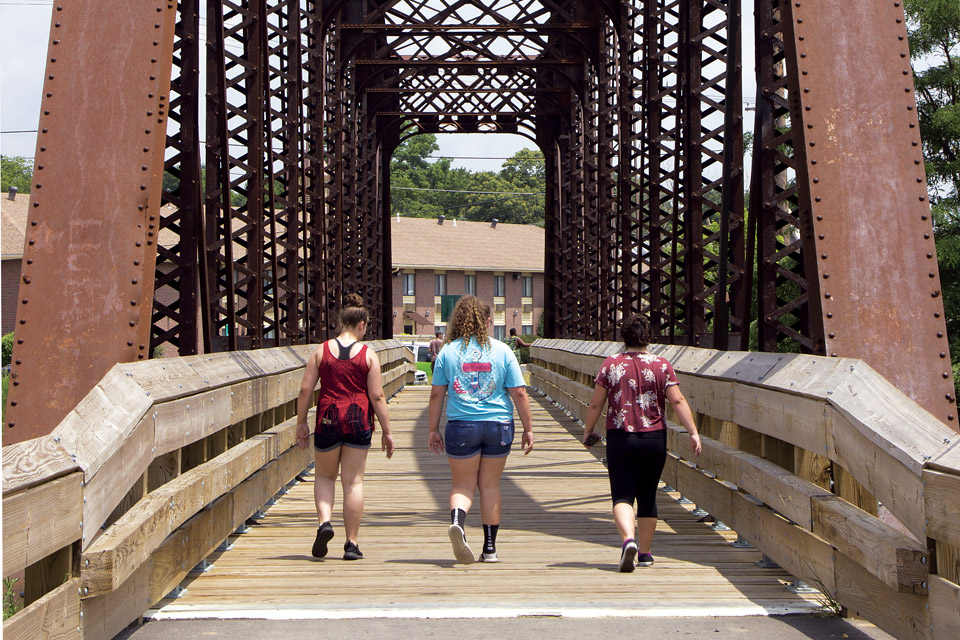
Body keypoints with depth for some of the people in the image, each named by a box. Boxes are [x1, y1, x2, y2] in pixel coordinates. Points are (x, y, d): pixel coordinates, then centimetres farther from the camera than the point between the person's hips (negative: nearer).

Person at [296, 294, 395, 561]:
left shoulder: (321, 351, 2)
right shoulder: (368, 354, -1)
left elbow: (306, 390, 0)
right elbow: (377, 396, -3)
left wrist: (301, 422, 10)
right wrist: (386, 431, 4)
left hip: (328, 419, 1)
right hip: (358, 419, -1)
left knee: (324, 476, 18)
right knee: (353, 481, 5)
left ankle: (324, 522, -6)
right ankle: (351, 543, 6)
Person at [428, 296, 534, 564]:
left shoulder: (448, 351, 1)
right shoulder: (502, 351, 1)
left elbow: (436, 394, 1)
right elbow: (519, 393, -1)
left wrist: (433, 430, 10)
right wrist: (528, 429, 6)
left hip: (460, 426, -1)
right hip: (498, 425, 1)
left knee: (463, 484, 10)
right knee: (490, 484, 12)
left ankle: (457, 522, -21)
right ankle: (490, 547, 16)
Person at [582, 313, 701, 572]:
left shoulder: (611, 364, 0)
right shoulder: (662, 365, 0)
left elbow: (595, 404, 2)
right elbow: (678, 401, -8)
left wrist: (587, 431, 15)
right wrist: (693, 432, -6)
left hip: (620, 438, -1)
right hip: (654, 439, 2)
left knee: (622, 495, -1)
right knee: (647, 497, 15)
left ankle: (629, 539, -27)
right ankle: (644, 553, 21)